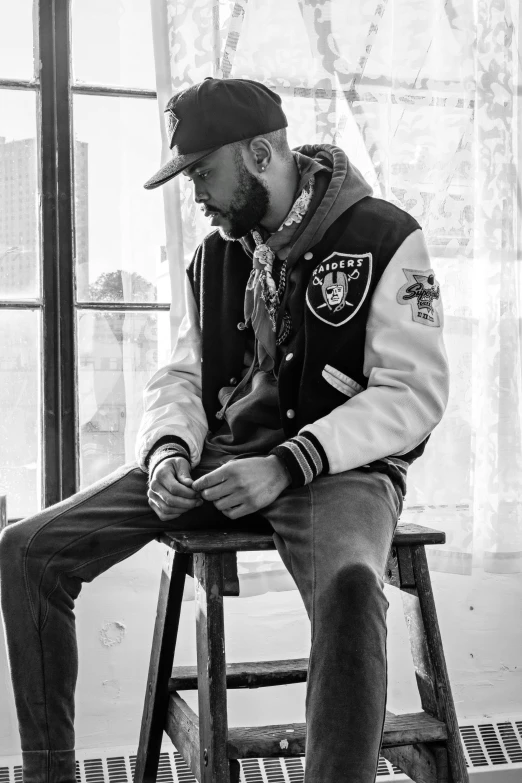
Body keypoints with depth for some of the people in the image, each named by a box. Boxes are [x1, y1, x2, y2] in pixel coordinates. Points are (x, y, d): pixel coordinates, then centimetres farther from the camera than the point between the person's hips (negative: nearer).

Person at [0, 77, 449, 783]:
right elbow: (181, 377, 15)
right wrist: (168, 449, -9)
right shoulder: (215, 256, 15)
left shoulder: (384, 238, -6)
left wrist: (287, 464, -23)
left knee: (348, 585, -42)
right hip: (217, 458, 6)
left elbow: (414, 393, -12)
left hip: (336, 463, -5)